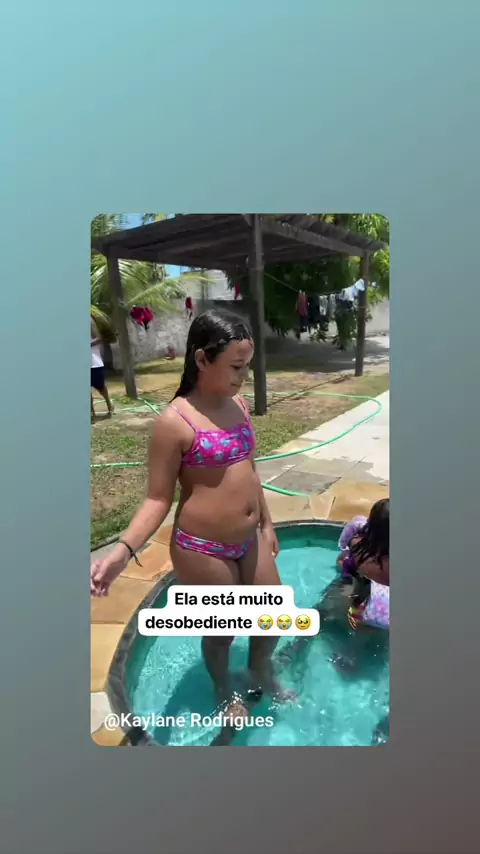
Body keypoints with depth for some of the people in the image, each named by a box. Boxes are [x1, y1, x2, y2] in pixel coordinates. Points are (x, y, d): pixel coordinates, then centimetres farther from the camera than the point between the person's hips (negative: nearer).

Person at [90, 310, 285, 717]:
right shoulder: (174, 422, -21)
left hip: (249, 539, 7)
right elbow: (158, 498, -15)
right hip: (203, 550, -6)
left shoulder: (239, 405, 0)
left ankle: (262, 676, 55)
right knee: (221, 631, 16)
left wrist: (267, 523, 17)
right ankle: (226, 695, 51)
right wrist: (123, 550, -29)